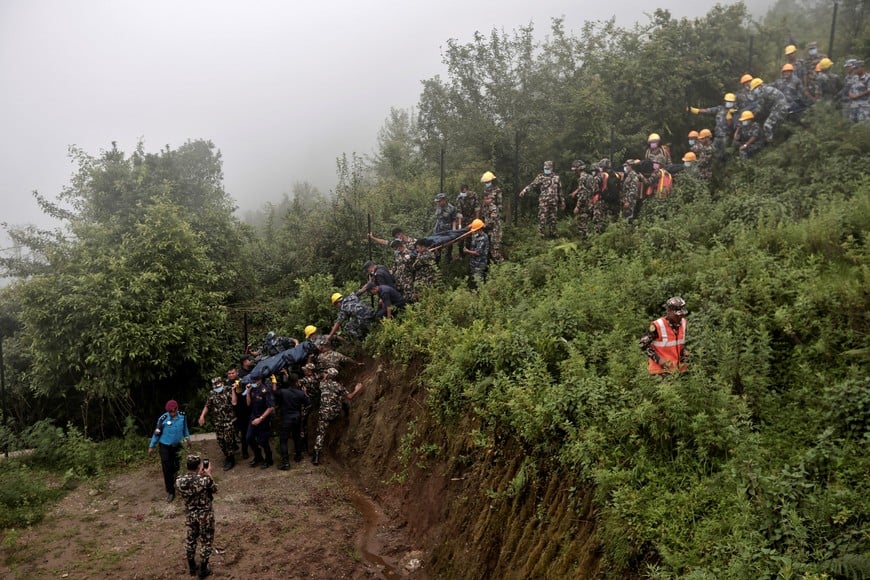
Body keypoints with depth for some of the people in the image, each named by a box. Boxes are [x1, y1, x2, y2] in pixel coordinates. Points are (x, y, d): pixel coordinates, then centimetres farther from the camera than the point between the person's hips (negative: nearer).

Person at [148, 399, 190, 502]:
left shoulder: (182, 416, -13)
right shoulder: (163, 419, -22)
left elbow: (185, 428, 7)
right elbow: (157, 433, -9)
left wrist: (188, 438, 20)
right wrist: (151, 446, -1)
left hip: (177, 445, 3)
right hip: (165, 446, -3)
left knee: (176, 466, 15)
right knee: (167, 469, -2)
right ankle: (170, 491, 8)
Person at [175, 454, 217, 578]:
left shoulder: (179, 481, -16)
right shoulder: (205, 480, -27)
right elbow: (214, 490, -6)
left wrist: (198, 475, 8)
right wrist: (208, 475, 3)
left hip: (190, 515, 4)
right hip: (205, 515, -4)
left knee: (190, 540, 25)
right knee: (206, 541, 16)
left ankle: (192, 567, 40)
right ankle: (203, 570, 27)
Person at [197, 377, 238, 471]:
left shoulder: (228, 390, -8)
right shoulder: (211, 394, 5)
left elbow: (234, 402, -19)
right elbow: (207, 406, 13)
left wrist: (233, 390, -21)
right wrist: (202, 416, 1)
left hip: (229, 420, -5)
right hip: (218, 421, 5)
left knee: (228, 439, -5)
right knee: (220, 441, 8)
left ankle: (230, 459, 9)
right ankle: (227, 456, 29)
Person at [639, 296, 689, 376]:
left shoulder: (683, 323, 3)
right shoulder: (657, 326, -18)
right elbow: (643, 344, -13)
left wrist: (683, 358, 8)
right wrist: (658, 359, -17)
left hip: (678, 368, 6)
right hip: (661, 369, -6)